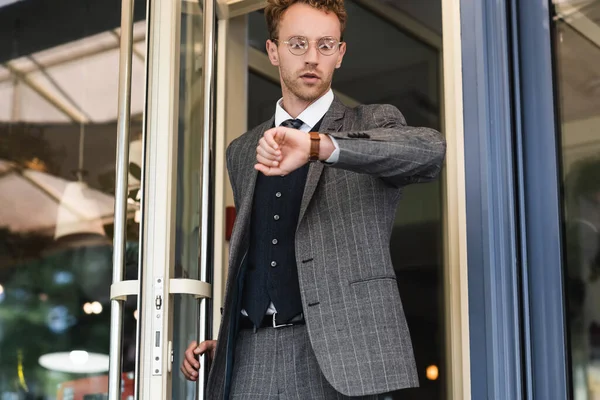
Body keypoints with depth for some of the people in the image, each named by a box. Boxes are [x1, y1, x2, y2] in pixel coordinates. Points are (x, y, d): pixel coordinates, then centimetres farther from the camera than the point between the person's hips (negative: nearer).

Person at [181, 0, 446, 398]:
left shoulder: (372, 124, 5)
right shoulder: (243, 152, 20)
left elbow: (431, 149, -17)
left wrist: (318, 145, -28)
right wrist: (223, 337, 12)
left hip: (333, 351, -4)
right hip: (250, 353, 4)